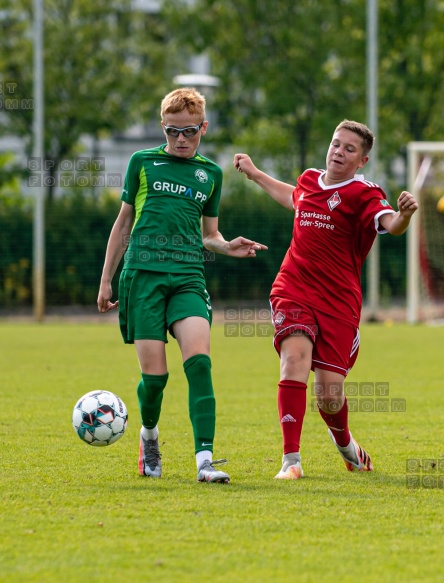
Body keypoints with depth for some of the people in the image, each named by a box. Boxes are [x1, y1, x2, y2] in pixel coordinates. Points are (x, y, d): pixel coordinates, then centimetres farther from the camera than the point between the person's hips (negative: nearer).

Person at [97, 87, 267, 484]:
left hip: (188, 276, 1)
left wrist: (228, 247, 1)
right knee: (154, 374, -7)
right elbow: (124, 222, 17)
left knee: (199, 362, -20)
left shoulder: (210, 173, 16)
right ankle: (149, 434, 26)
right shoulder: (143, 162, 11)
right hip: (143, 273, -1)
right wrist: (106, 280, 16)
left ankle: (205, 460, -24)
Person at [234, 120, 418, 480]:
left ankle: (345, 445, 34)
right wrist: (254, 173, 46)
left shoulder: (362, 194, -7)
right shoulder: (309, 180, 10)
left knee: (329, 396, -2)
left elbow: (390, 225, -27)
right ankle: (291, 460, -24)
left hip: (338, 302, -3)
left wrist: (405, 214, -49)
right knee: (295, 357, -25)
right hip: (293, 292, 3)